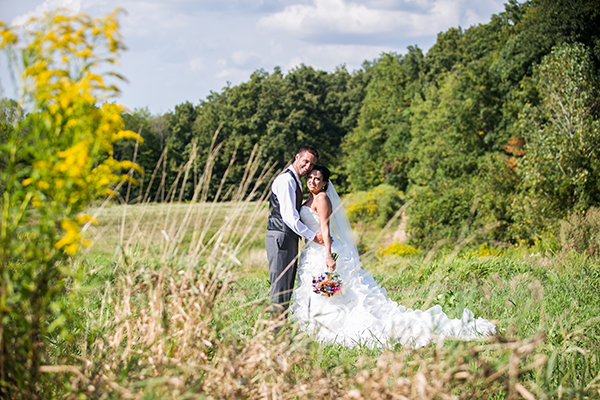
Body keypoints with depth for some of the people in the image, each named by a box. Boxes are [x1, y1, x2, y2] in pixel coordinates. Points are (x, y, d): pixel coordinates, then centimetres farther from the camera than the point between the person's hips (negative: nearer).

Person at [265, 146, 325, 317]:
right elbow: (288, 216, -21)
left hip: (290, 239, 10)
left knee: (287, 288, 13)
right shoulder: (285, 180, -14)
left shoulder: (296, 181, 19)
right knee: (280, 286, -8)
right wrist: (312, 236, -16)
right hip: (281, 238, -10)